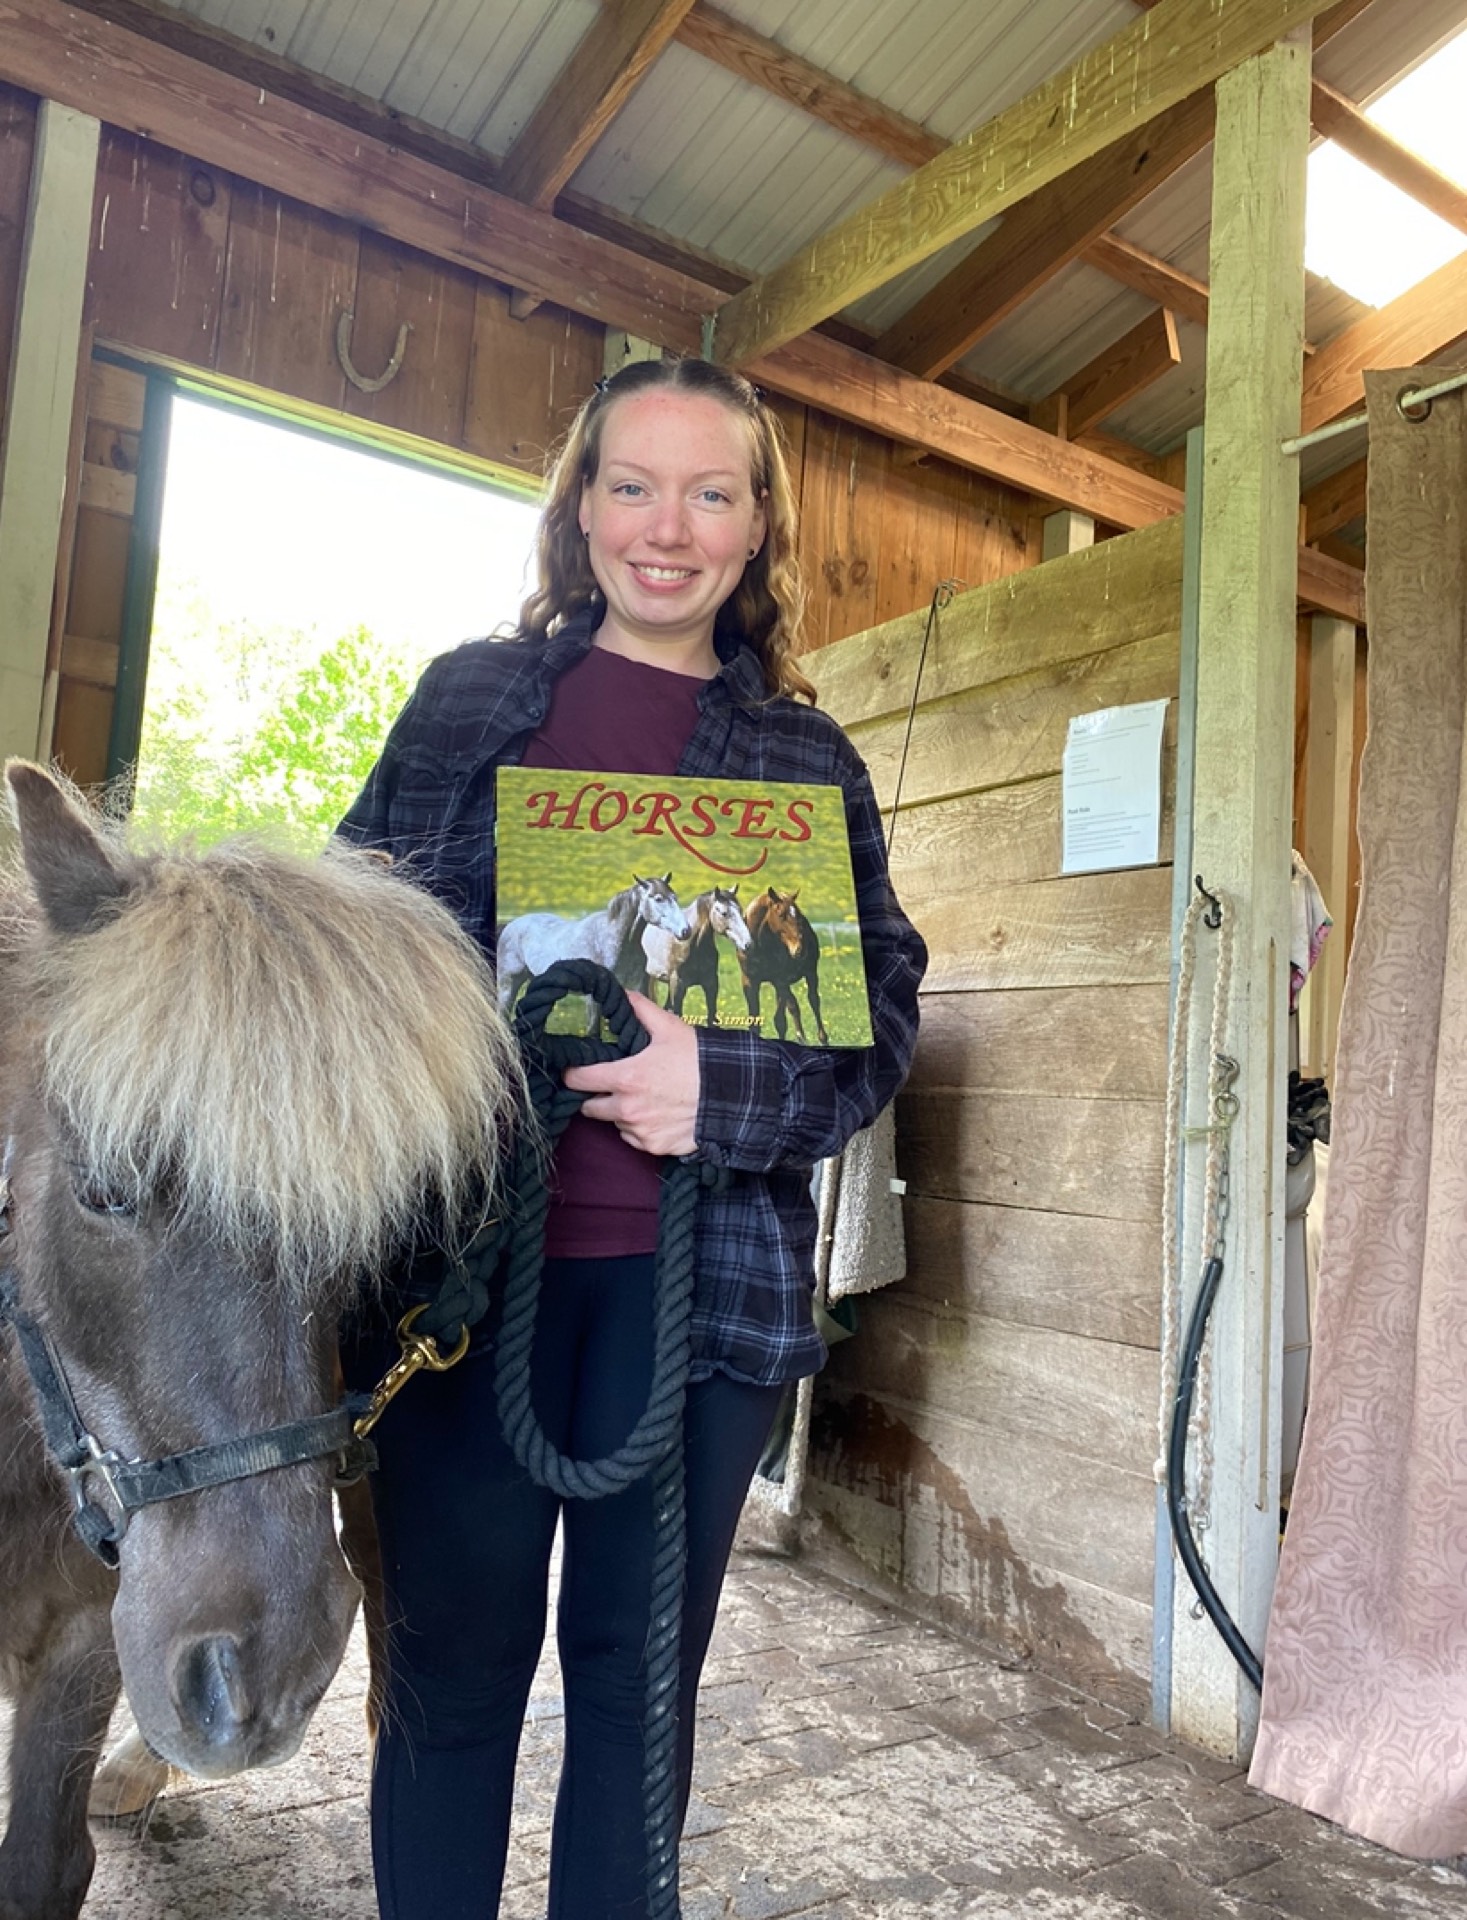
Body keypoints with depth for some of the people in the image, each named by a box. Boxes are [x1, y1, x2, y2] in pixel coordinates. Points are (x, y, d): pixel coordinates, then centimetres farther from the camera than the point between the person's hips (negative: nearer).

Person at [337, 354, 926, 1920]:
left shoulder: (811, 759, 8)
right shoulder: (466, 696, 8)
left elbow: (885, 1007, 4)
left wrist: (725, 1088, -15)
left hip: (701, 1272, 1)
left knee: (640, 1670, 15)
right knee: (454, 1661, 14)